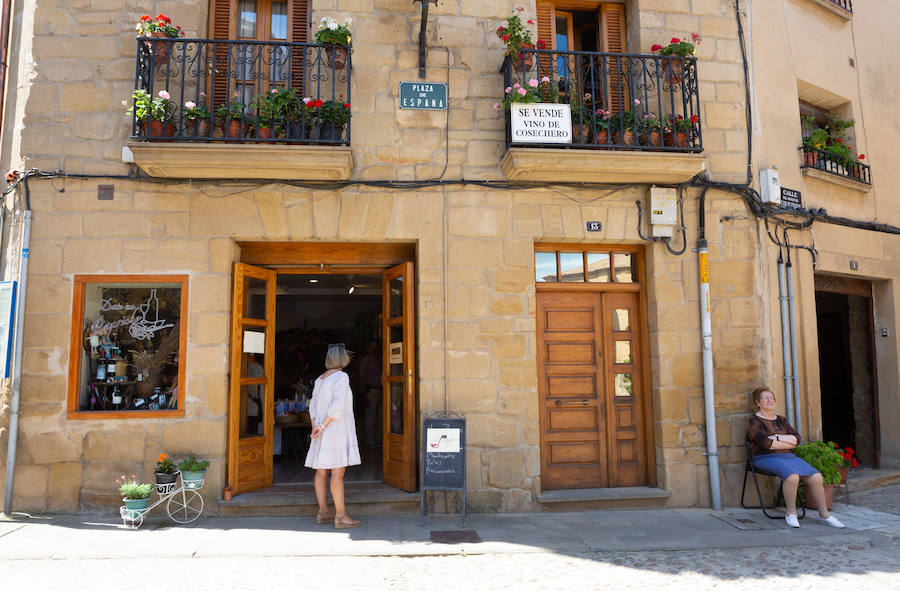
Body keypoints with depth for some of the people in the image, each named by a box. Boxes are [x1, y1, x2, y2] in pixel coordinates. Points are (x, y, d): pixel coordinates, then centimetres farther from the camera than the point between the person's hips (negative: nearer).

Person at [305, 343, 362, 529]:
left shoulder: (320, 379, 14)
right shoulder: (341, 376, -10)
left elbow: (313, 406, 11)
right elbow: (338, 404, -20)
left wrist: (316, 427, 2)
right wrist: (322, 427, -15)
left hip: (323, 431, 8)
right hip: (337, 430, -8)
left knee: (322, 471, 10)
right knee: (338, 471, -9)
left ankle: (323, 512, 15)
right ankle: (341, 516, -9)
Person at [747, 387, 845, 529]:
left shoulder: (781, 420, 20)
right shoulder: (755, 421, -2)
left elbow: (796, 438, 9)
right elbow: (766, 443, -15)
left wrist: (778, 438, -8)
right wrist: (789, 443, -4)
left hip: (787, 457, 6)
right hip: (767, 458, -6)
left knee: (815, 477, -15)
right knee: (792, 476, -33)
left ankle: (824, 513, -1)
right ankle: (791, 513, -16)